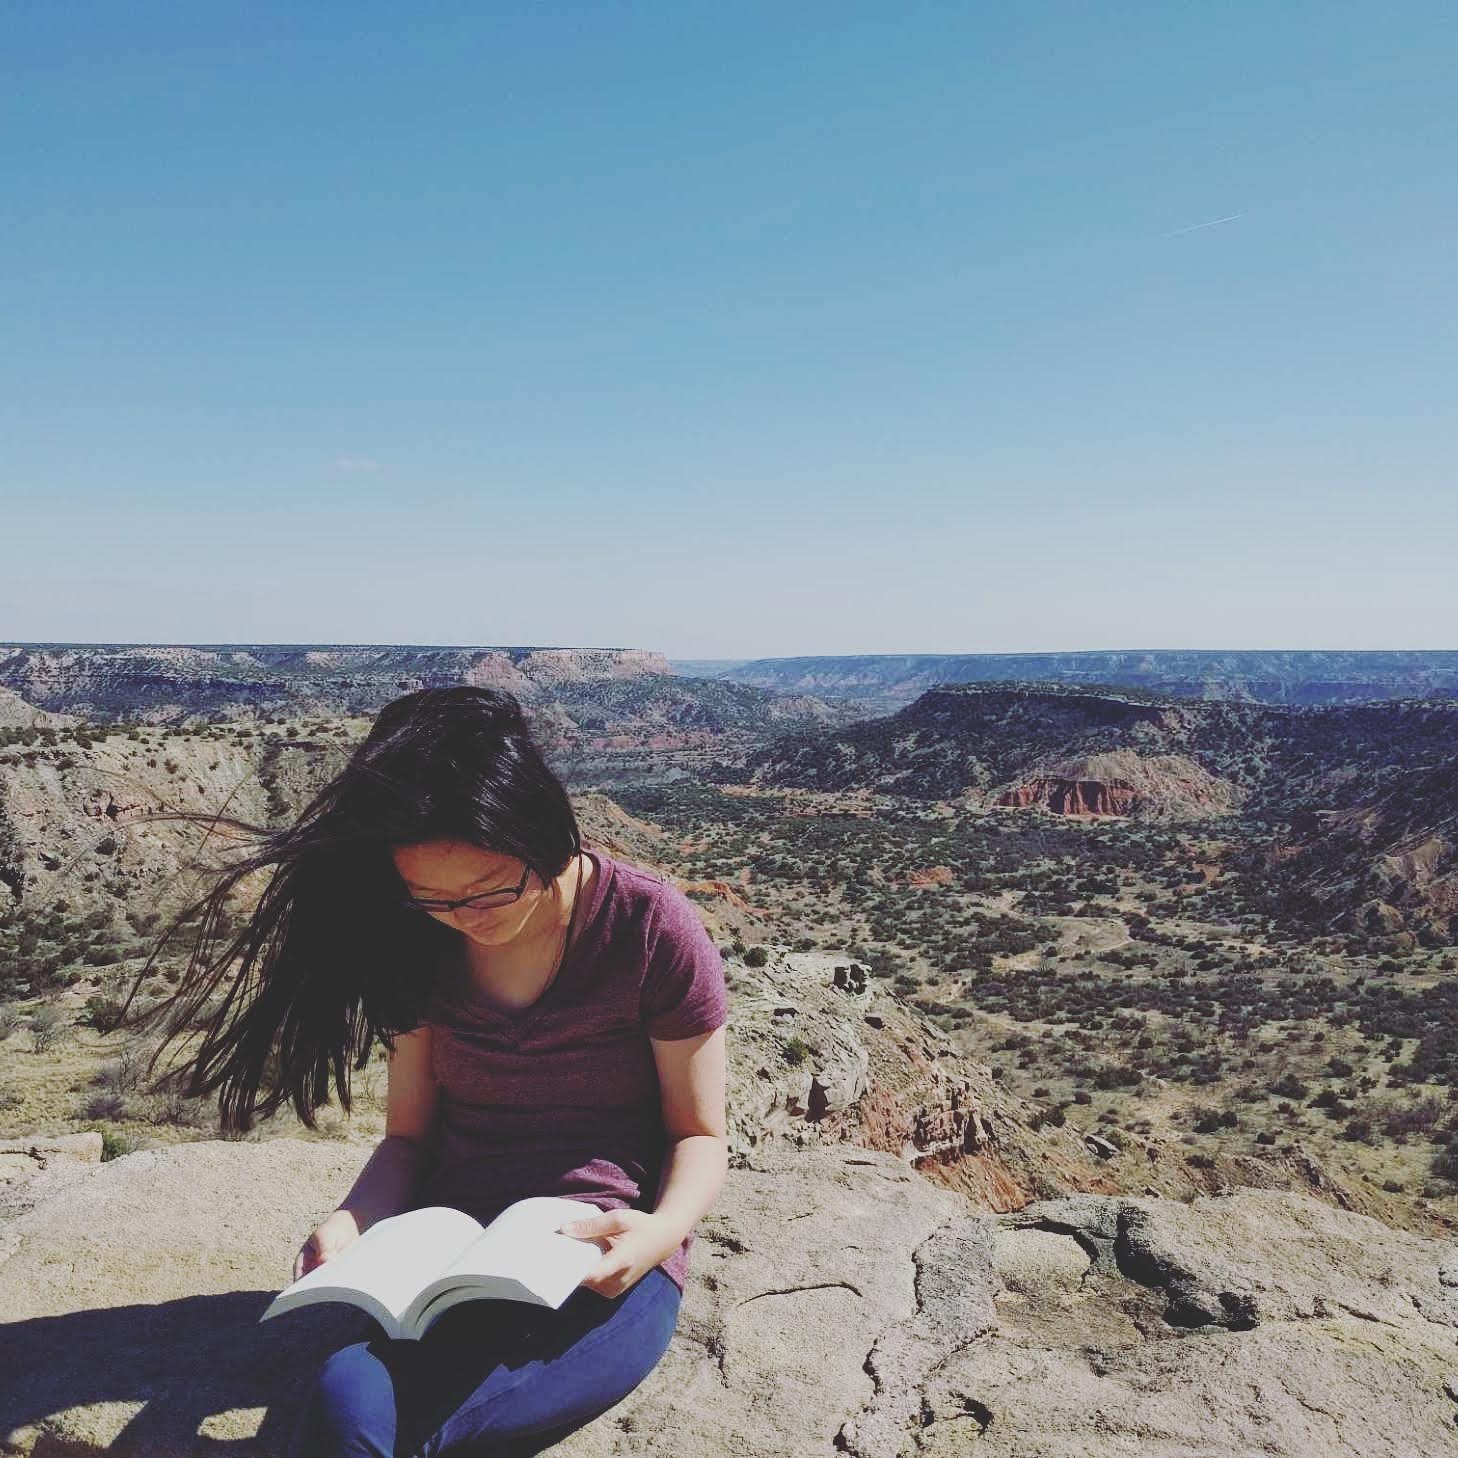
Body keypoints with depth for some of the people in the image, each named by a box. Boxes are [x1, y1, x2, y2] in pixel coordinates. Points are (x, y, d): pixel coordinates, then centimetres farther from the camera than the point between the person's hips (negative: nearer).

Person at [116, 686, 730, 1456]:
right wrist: (354, 1220, -11)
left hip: (607, 1268, -3)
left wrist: (663, 1229, -20)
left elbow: (699, 1136, -1)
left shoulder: (651, 930, -9)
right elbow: (411, 1135, 9)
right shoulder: (424, 943, 3)